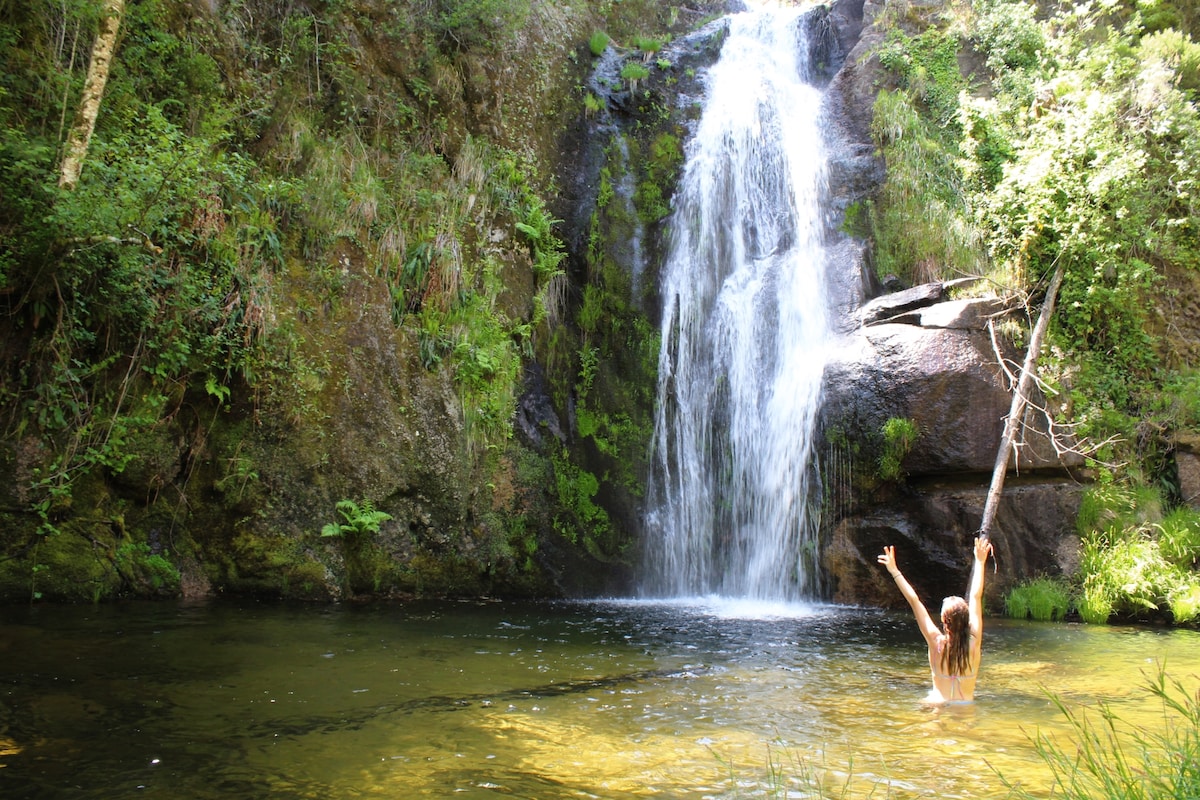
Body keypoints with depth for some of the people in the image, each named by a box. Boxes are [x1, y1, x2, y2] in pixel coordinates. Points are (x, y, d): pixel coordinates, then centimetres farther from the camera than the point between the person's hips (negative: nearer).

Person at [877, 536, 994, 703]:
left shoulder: (937, 643, -13)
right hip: (967, 706, 2)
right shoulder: (974, 642, -9)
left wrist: (895, 571, -3)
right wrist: (980, 562, 12)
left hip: (939, 704, -1)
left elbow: (914, 601, -8)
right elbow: (976, 597, 1)